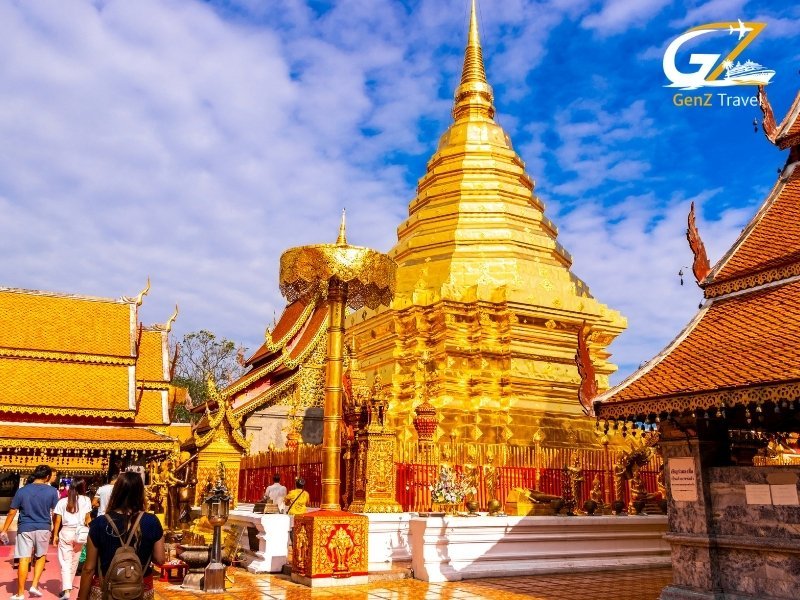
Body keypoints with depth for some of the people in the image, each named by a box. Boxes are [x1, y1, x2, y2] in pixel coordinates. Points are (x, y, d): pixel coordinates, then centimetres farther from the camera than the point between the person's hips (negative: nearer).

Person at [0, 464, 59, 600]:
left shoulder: (22, 491, -1)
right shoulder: (52, 491, -3)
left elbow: (12, 512, 1)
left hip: (25, 529, 0)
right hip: (43, 528, 0)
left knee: (24, 560, 3)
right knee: (41, 557, 19)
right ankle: (34, 585, 12)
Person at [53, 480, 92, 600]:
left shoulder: (62, 501, 2)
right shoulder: (86, 500, 1)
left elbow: (58, 520, 0)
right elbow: (87, 518, -1)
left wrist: (55, 535, 7)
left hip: (65, 532, -1)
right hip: (79, 533, 1)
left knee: (65, 563, -1)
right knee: (74, 562, 18)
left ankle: (66, 590, -12)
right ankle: (68, 586, 32)